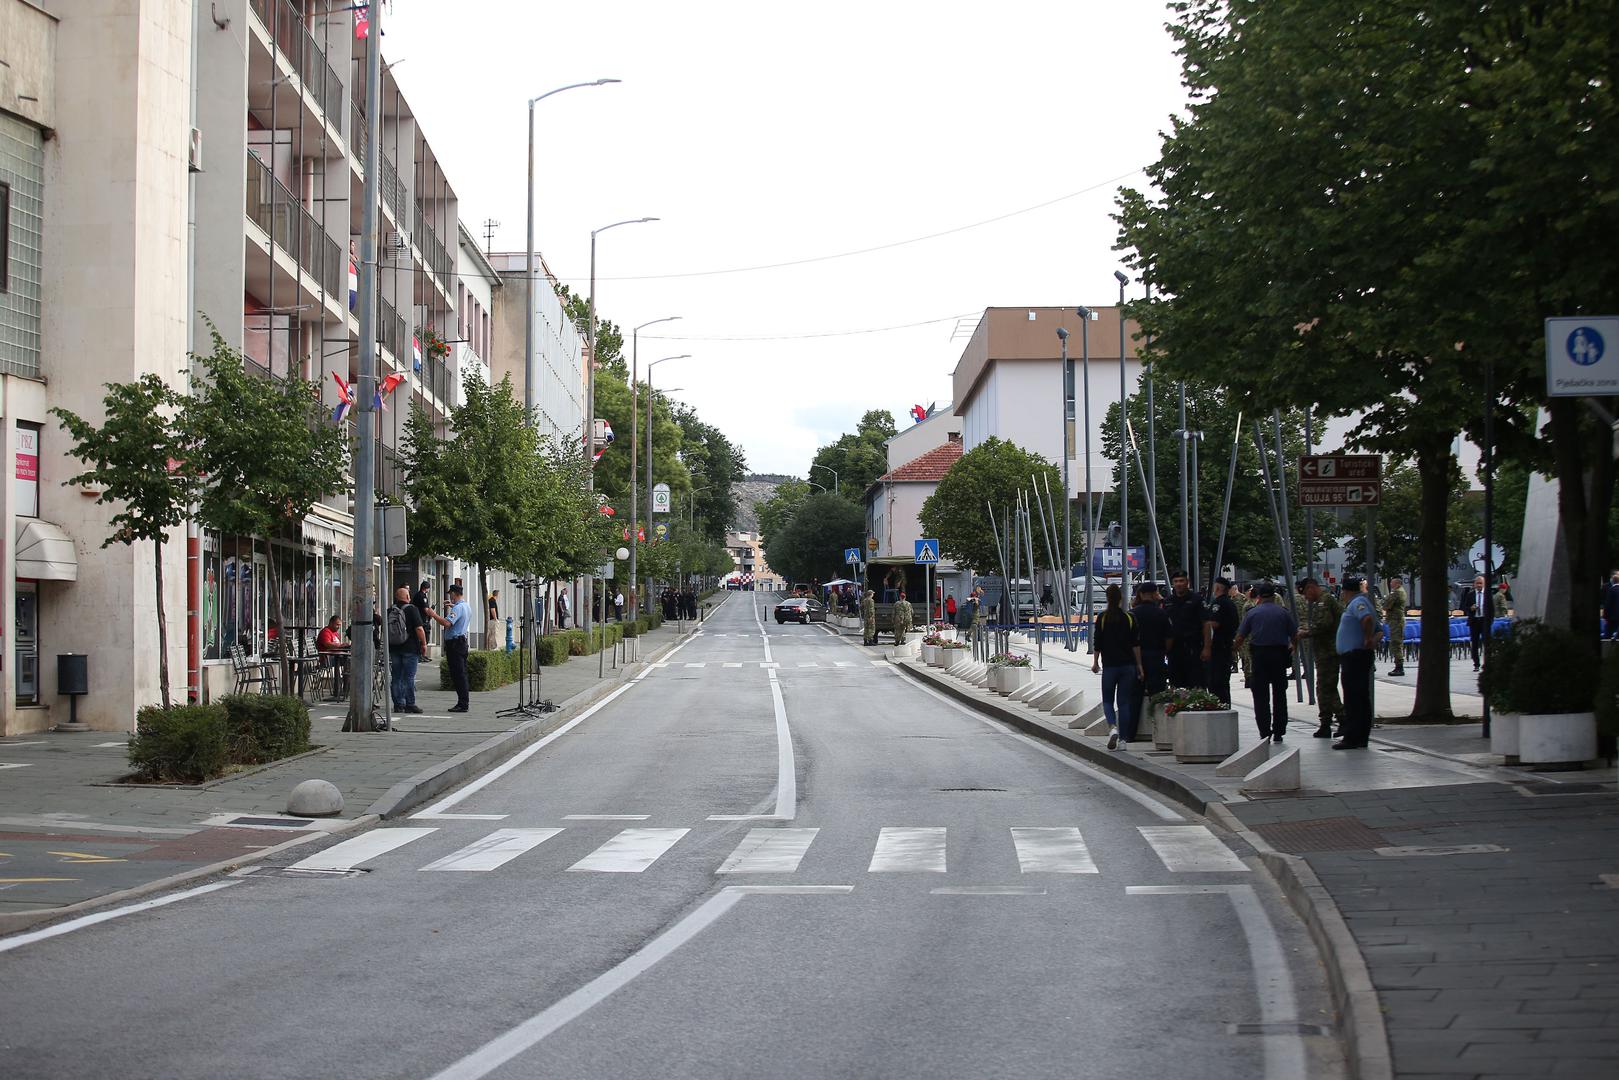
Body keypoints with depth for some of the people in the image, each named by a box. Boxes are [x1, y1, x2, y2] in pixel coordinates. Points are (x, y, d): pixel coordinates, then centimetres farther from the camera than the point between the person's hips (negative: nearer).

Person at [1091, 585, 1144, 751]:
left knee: (1107, 700, 9)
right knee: (1124, 702, 8)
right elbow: (1136, 644, 2)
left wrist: (1095, 662, 9)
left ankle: (1113, 727, -17)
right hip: (1128, 665, 2)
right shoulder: (1129, 618, 0)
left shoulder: (1102, 618, -6)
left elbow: (1097, 643, -3)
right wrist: (1139, 665, 8)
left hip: (1109, 665, -2)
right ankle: (1123, 738, 6)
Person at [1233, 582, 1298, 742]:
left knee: (1260, 696, 3)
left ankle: (1264, 733, -3)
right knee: (1279, 695, 11)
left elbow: (1240, 637, -1)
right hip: (1280, 655, 1)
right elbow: (1295, 636, 2)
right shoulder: (1284, 612, 0)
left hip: (1259, 655, -1)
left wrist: (1236, 648, 19)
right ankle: (1278, 732, 12)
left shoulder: (1252, 613, -1)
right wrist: (1292, 647, 24)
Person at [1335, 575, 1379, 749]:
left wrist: (1368, 639, -22)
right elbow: (1378, 629, 26)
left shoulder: (1357, 603, -11)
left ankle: (1351, 739, -10)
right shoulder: (1361, 601, 20)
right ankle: (1361, 736, 17)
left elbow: (1367, 619, -32)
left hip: (1354, 656, -11)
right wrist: (1373, 640, 12)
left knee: (1352, 698, -9)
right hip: (1360, 656, 11)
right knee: (1361, 697, 13)